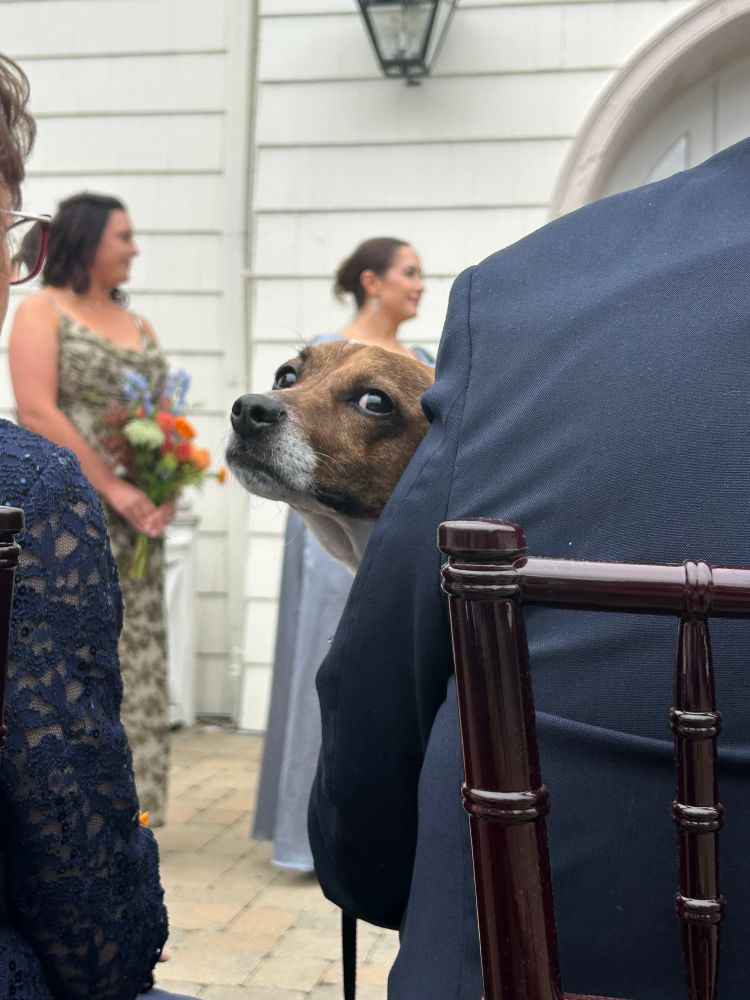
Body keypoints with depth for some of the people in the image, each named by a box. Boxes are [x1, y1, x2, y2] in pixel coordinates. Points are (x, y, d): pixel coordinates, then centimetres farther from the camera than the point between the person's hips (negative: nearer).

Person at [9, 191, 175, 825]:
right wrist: (114, 488, -16)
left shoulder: (138, 325, 19)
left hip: (136, 515, 6)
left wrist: (167, 491, -4)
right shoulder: (42, 310, 0)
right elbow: (36, 411, -11)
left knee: (135, 651, 5)